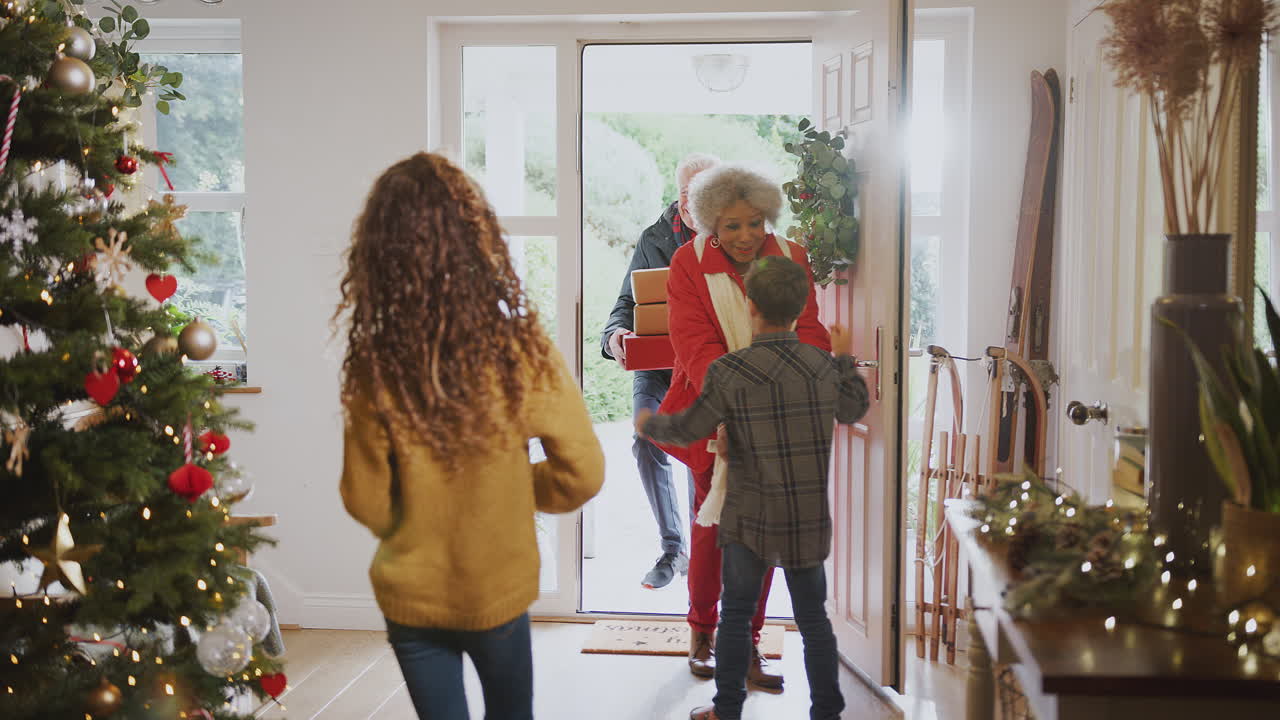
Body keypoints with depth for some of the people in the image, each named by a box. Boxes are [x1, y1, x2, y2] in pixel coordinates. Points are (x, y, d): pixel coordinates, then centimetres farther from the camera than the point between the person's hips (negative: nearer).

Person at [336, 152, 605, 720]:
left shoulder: (373, 367, -19)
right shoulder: (521, 352, -21)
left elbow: (366, 503, -8)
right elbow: (582, 475, -12)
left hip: (411, 597, 0)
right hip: (500, 590, 0)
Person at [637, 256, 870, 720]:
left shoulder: (729, 372, -16)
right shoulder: (824, 366, -5)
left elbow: (687, 431, -5)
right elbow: (854, 411, 15)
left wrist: (647, 425, 15)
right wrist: (846, 357, 30)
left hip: (749, 518, -3)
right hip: (809, 519, 3)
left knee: (736, 614, 13)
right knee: (813, 619, 13)